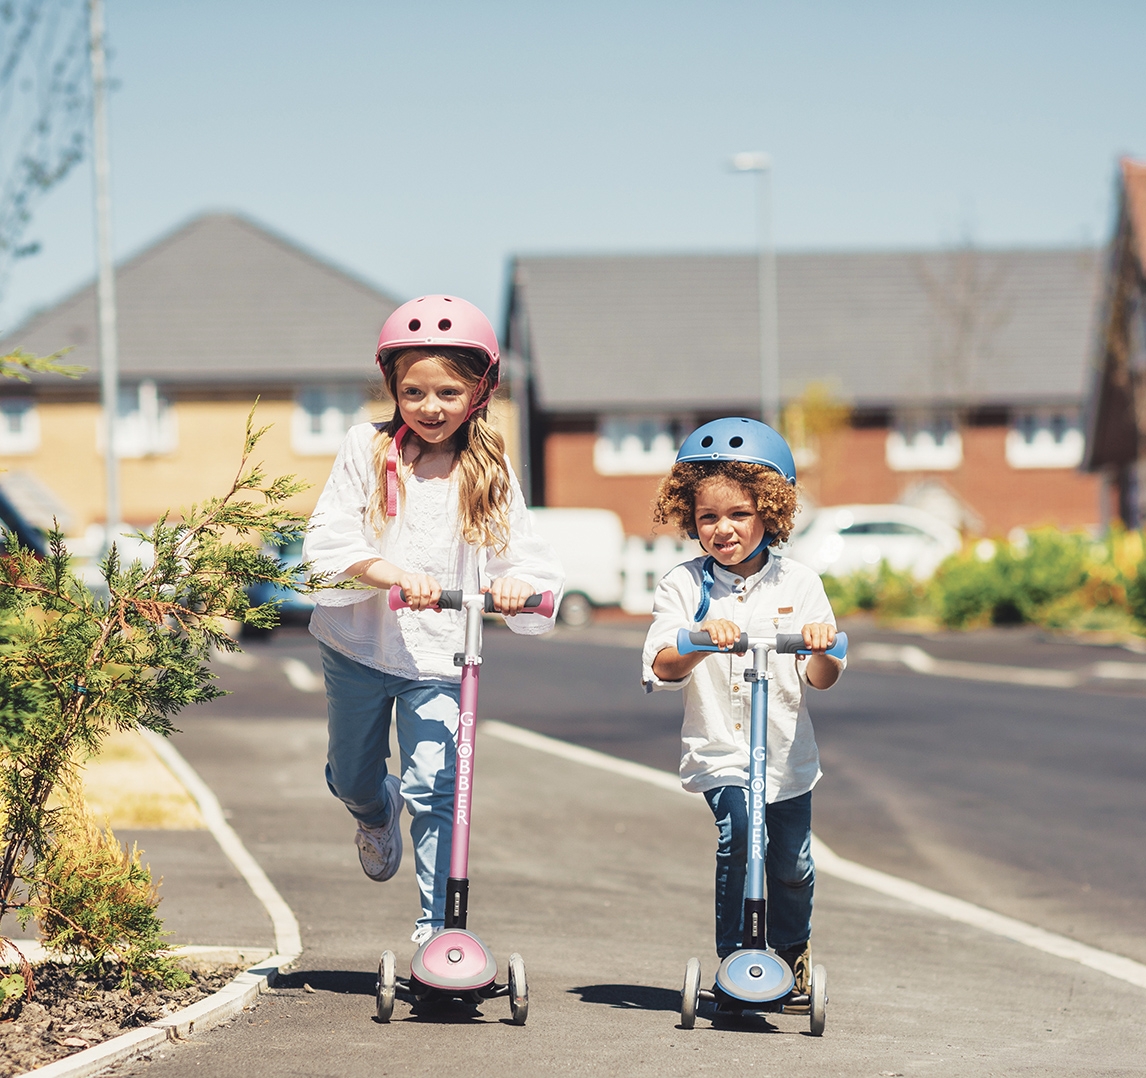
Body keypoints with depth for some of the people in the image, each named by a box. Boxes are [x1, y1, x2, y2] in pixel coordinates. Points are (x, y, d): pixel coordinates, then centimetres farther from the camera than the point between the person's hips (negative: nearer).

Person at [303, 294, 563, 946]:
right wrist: (392, 572, -31)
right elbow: (328, 540, -13)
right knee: (352, 779, 18)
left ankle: (438, 928, -6)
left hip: (440, 654, -1)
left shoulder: (489, 471, 0)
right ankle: (379, 813, 54)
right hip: (358, 646, 1)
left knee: (435, 788, -13)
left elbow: (524, 553, -7)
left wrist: (518, 582, -31)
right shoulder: (368, 450, -4)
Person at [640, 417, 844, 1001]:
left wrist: (820, 649, -23)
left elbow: (822, 679, 0)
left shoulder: (798, 583, 3)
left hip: (787, 754, 2)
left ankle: (793, 949, 37)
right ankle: (735, 955, -13)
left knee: (792, 863, 7)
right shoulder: (684, 586, -2)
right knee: (740, 826, -25)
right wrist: (701, 640, -33)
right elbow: (662, 667, -14)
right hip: (718, 751, -2)